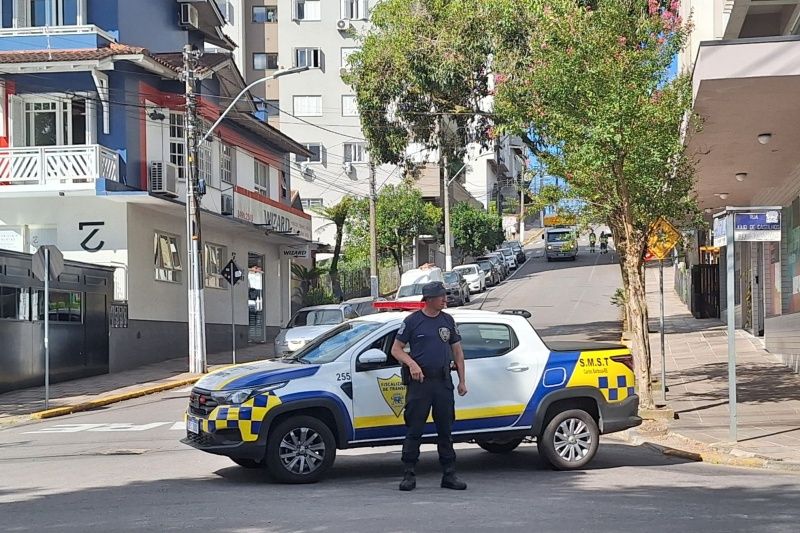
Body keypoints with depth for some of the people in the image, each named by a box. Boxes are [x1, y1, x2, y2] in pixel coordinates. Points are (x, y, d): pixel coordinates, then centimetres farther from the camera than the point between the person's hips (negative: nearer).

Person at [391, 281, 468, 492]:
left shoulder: (448, 321, 12)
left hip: (443, 381, 4)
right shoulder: (412, 321, 0)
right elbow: (396, 349, 2)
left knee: (446, 430, 7)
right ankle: (409, 474, 3)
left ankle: (449, 474, 12)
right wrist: (412, 364, -15)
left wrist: (462, 380, 12)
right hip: (419, 380, -4)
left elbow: (457, 351, 17)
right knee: (414, 429, -2)